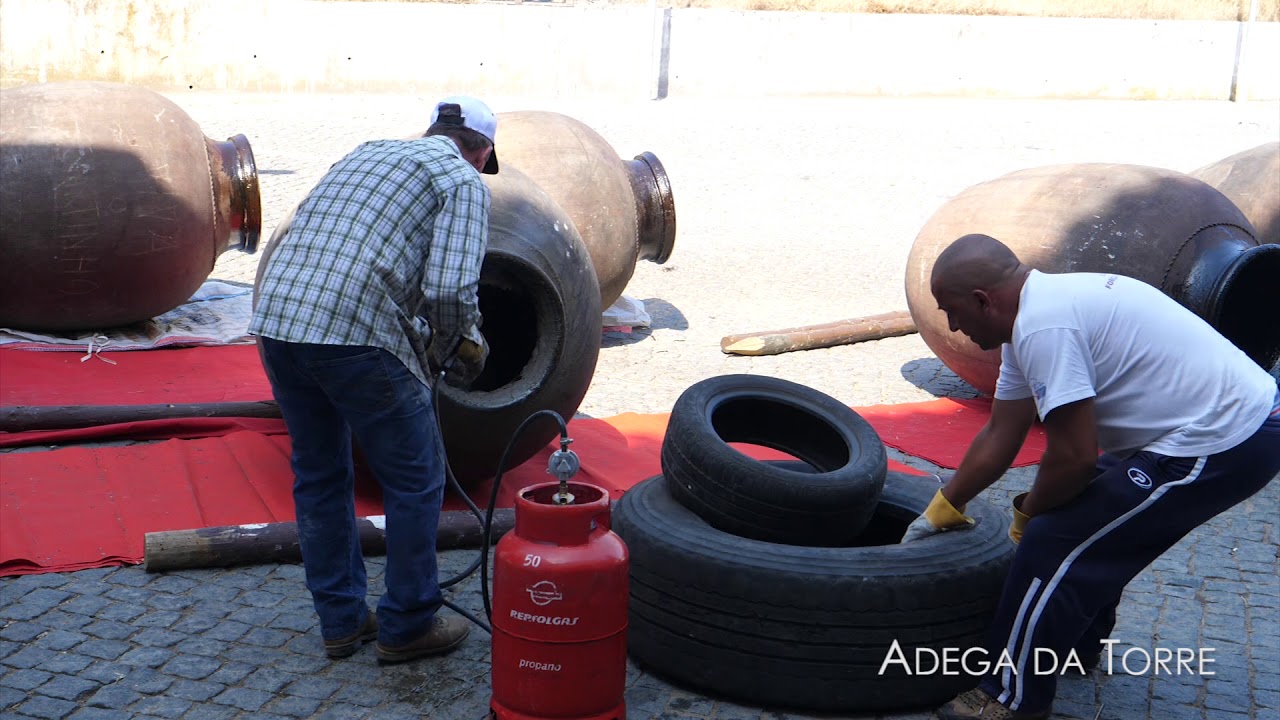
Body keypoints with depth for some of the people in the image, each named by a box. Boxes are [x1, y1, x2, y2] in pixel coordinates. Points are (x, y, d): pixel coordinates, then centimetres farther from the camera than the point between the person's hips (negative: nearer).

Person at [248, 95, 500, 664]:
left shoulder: (366, 153, 26)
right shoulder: (462, 180, 5)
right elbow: (450, 288, -11)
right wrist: (457, 348, 9)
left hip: (275, 316, 7)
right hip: (356, 335, -7)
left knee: (319, 476, 22)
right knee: (414, 481, 11)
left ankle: (341, 620, 32)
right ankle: (407, 625, 21)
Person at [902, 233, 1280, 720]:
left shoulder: (1043, 327, -20)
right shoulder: (1038, 308, 13)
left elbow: (1074, 458, -19)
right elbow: (999, 438, 20)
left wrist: (1025, 516, -1)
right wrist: (941, 510, 26)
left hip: (1221, 443, -11)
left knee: (1054, 542, -8)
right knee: (1091, 520, 26)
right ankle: (1075, 646, 41)